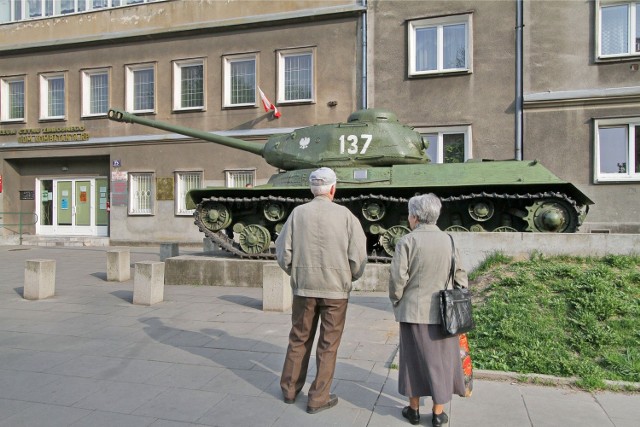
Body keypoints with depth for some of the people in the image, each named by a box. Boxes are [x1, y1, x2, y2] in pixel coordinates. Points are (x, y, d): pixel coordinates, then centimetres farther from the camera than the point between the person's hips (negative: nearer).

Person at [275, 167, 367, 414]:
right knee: (328, 345, 11)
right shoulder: (345, 215, -9)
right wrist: (350, 277, 9)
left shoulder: (298, 213, -4)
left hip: (304, 288, 2)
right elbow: (358, 257, -9)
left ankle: (290, 390, 31)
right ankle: (318, 399, 19)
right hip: (335, 290, -2)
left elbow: (283, 252, -4)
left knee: (299, 340, 18)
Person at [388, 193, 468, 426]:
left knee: (414, 360, 13)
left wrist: (396, 301, 3)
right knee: (440, 360, 14)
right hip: (442, 312, 2)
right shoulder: (448, 240, -2)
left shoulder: (407, 241, -12)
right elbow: (460, 275, 2)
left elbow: (397, 278, -13)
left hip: (414, 311, -2)